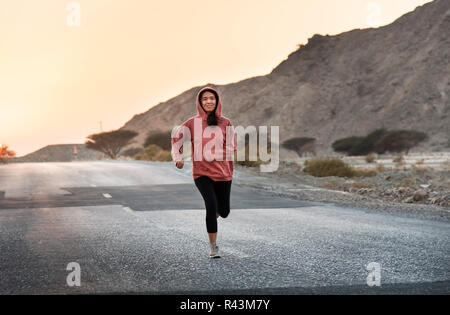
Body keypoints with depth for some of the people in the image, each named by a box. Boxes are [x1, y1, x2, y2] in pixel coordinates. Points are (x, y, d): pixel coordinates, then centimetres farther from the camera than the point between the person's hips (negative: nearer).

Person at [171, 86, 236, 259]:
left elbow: (231, 147, 12)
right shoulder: (193, 123, 0)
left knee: (224, 211, 8)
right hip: (201, 173, -2)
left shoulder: (225, 123, 4)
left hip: (223, 173, 2)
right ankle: (213, 246, -10)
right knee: (211, 204, -22)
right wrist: (178, 158, -2)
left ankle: (214, 214, 47)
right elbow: (176, 137, 12)